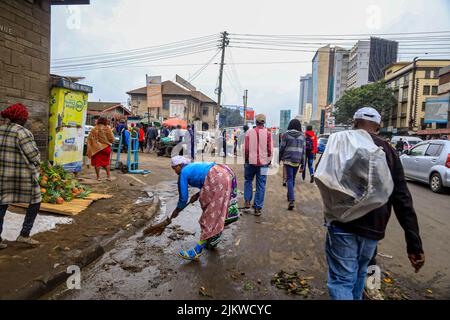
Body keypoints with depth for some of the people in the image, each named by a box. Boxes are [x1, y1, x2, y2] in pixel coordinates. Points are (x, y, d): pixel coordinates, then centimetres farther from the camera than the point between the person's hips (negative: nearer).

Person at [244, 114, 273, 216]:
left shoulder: (249, 132, -3)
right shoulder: (267, 133, -4)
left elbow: (245, 148, -1)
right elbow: (270, 149, -3)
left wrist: (246, 160, 12)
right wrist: (269, 160, 11)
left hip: (251, 161, 1)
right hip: (263, 162, 0)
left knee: (248, 181, 21)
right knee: (261, 185, 6)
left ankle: (247, 202, 13)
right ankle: (258, 208, 8)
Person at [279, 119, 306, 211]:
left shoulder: (286, 134, -4)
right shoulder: (302, 136, 6)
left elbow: (282, 148, -3)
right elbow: (303, 150, 6)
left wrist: (280, 158, 11)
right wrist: (302, 164, 10)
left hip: (288, 160, -3)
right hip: (297, 161, 3)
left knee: (289, 179, -5)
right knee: (293, 179, 18)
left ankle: (292, 200, -18)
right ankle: (289, 196, 34)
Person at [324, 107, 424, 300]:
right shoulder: (389, 152, 6)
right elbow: (403, 199, 1)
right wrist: (414, 244, 2)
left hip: (342, 223, -4)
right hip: (373, 227, 4)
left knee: (342, 279, 3)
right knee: (359, 273, 24)